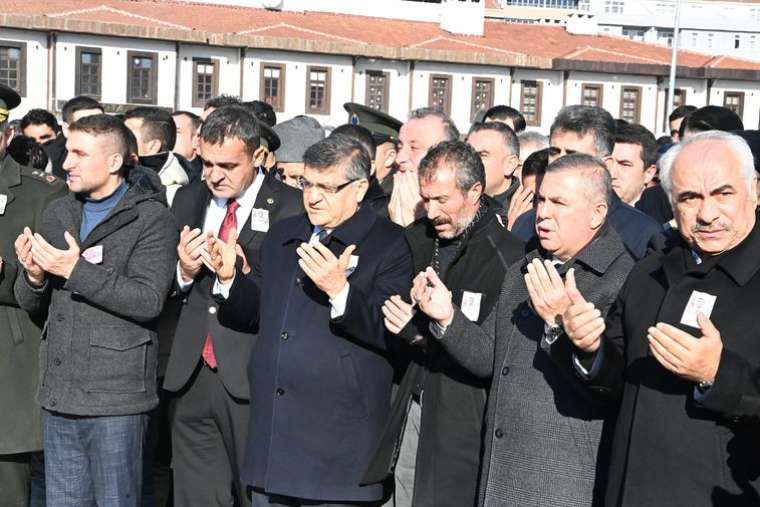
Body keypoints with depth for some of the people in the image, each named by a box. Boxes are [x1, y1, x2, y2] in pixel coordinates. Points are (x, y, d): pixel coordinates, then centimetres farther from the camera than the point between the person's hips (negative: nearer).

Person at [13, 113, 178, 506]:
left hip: (114, 398, -6)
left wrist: (77, 270, -19)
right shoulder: (57, 214, 12)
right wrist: (33, 276, -8)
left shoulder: (151, 219, -7)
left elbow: (149, 301, -19)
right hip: (58, 393, 6)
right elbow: (31, 304, 14)